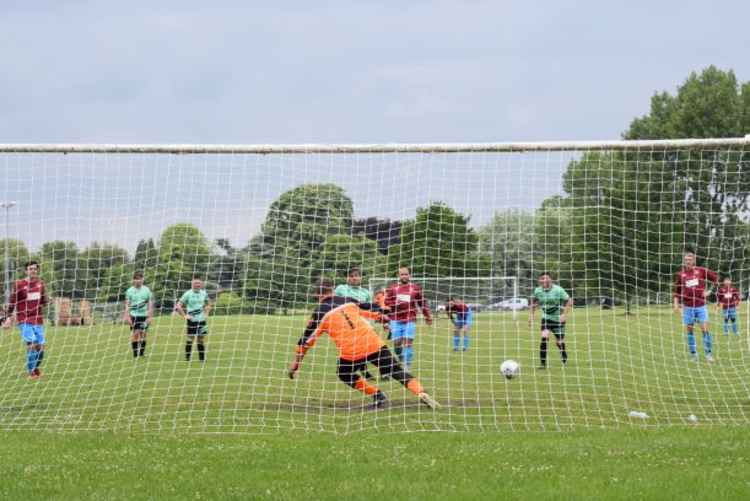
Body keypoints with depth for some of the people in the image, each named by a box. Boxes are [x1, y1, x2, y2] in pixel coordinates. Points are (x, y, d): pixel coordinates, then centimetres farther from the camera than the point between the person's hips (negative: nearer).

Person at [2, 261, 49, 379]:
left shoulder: (40, 283, 7)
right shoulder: (18, 285, -6)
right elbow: (12, 302, -2)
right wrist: (9, 318, -4)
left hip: (38, 321, 4)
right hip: (24, 321, -4)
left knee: (40, 347, 2)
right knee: (32, 344, -18)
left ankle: (36, 368, 28)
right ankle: (31, 372, -5)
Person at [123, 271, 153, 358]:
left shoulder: (146, 290, 4)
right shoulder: (130, 291, 4)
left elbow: (150, 304, 5)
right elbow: (127, 304, 4)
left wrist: (150, 316, -1)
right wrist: (127, 316, -4)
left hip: (144, 315, 0)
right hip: (134, 315, 0)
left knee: (143, 334, 0)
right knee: (135, 334, -5)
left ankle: (142, 353, 9)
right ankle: (135, 354, -1)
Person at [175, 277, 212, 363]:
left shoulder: (204, 293, 6)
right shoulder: (188, 294, -6)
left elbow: (208, 304, 24)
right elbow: (178, 306, -7)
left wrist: (206, 313, 10)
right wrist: (184, 316, -11)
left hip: (201, 320, 4)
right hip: (192, 320, -4)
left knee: (201, 339, 5)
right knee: (190, 339, -3)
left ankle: (202, 358, 11)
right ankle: (187, 358, 5)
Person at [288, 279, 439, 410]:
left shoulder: (320, 312, 6)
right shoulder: (348, 301, 16)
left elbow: (307, 338, 8)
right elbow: (375, 310, 21)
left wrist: (296, 362, 13)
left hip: (351, 352, -3)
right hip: (374, 344, 3)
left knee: (345, 374, 26)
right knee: (398, 372, 9)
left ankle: (377, 395, 10)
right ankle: (421, 393, -13)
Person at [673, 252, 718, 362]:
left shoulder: (701, 271, -1)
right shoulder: (680, 274, 3)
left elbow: (715, 278, 9)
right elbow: (677, 291, 11)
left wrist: (709, 291, 2)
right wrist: (676, 304, 0)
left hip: (701, 306, -2)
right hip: (688, 307, 2)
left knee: (705, 329, -8)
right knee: (689, 330, 3)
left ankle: (709, 354, -1)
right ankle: (693, 355, 11)